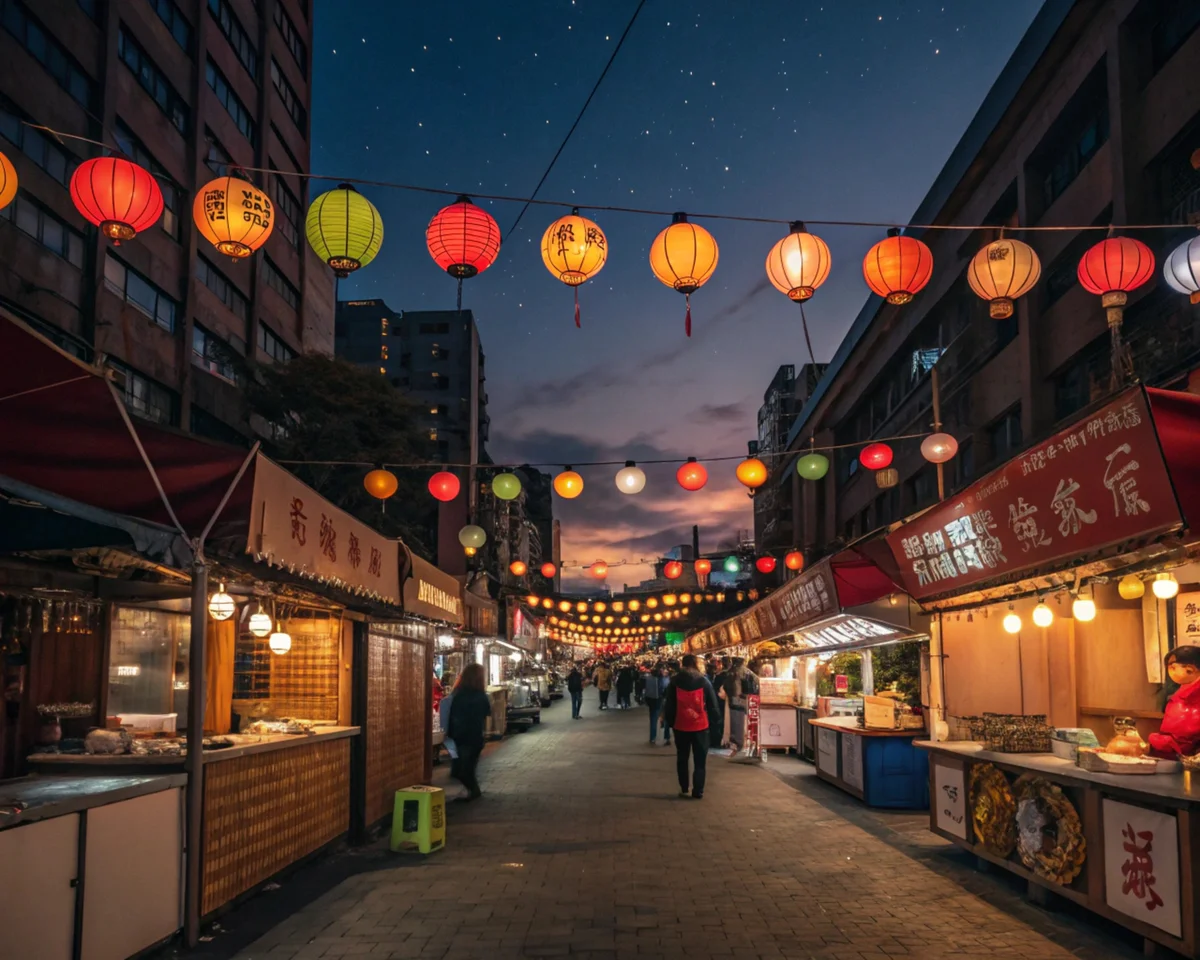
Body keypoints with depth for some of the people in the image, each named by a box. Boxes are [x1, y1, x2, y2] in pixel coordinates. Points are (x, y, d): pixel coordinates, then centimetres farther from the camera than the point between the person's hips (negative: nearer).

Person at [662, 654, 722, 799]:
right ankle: (698, 791, 1)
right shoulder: (703, 681, -5)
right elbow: (712, 704, -2)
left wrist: (669, 722, 12)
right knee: (700, 760, 5)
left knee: (682, 758, 15)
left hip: (680, 726, 1)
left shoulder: (675, 682, -2)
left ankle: (683, 788, 18)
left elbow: (669, 704, 1)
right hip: (700, 725, -1)